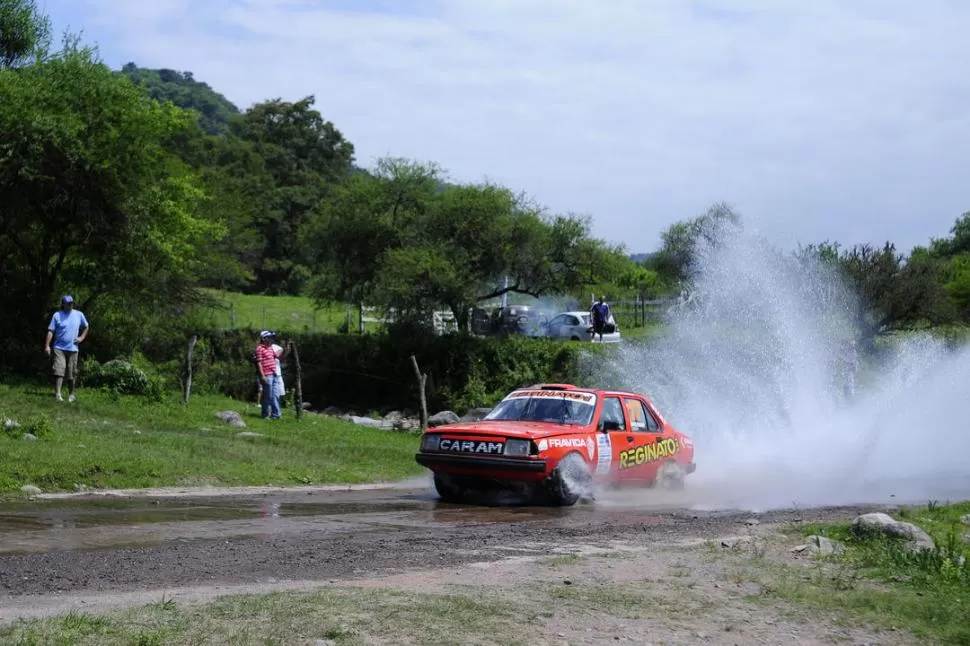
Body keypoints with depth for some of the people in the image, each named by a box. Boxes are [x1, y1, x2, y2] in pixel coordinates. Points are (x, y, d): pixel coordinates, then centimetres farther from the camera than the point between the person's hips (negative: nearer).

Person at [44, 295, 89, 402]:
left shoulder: (79, 315, 6)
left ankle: (71, 395, 22)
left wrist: (81, 338, 6)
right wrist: (47, 346, -12)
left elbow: (86, 327, 21)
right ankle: (57, 394, -19)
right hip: (59, 348, -2)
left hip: (73, 349, 3)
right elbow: (51, 331, -4)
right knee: (59, 371, -14)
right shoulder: (57, 315, -1)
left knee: (71, 374, 8)